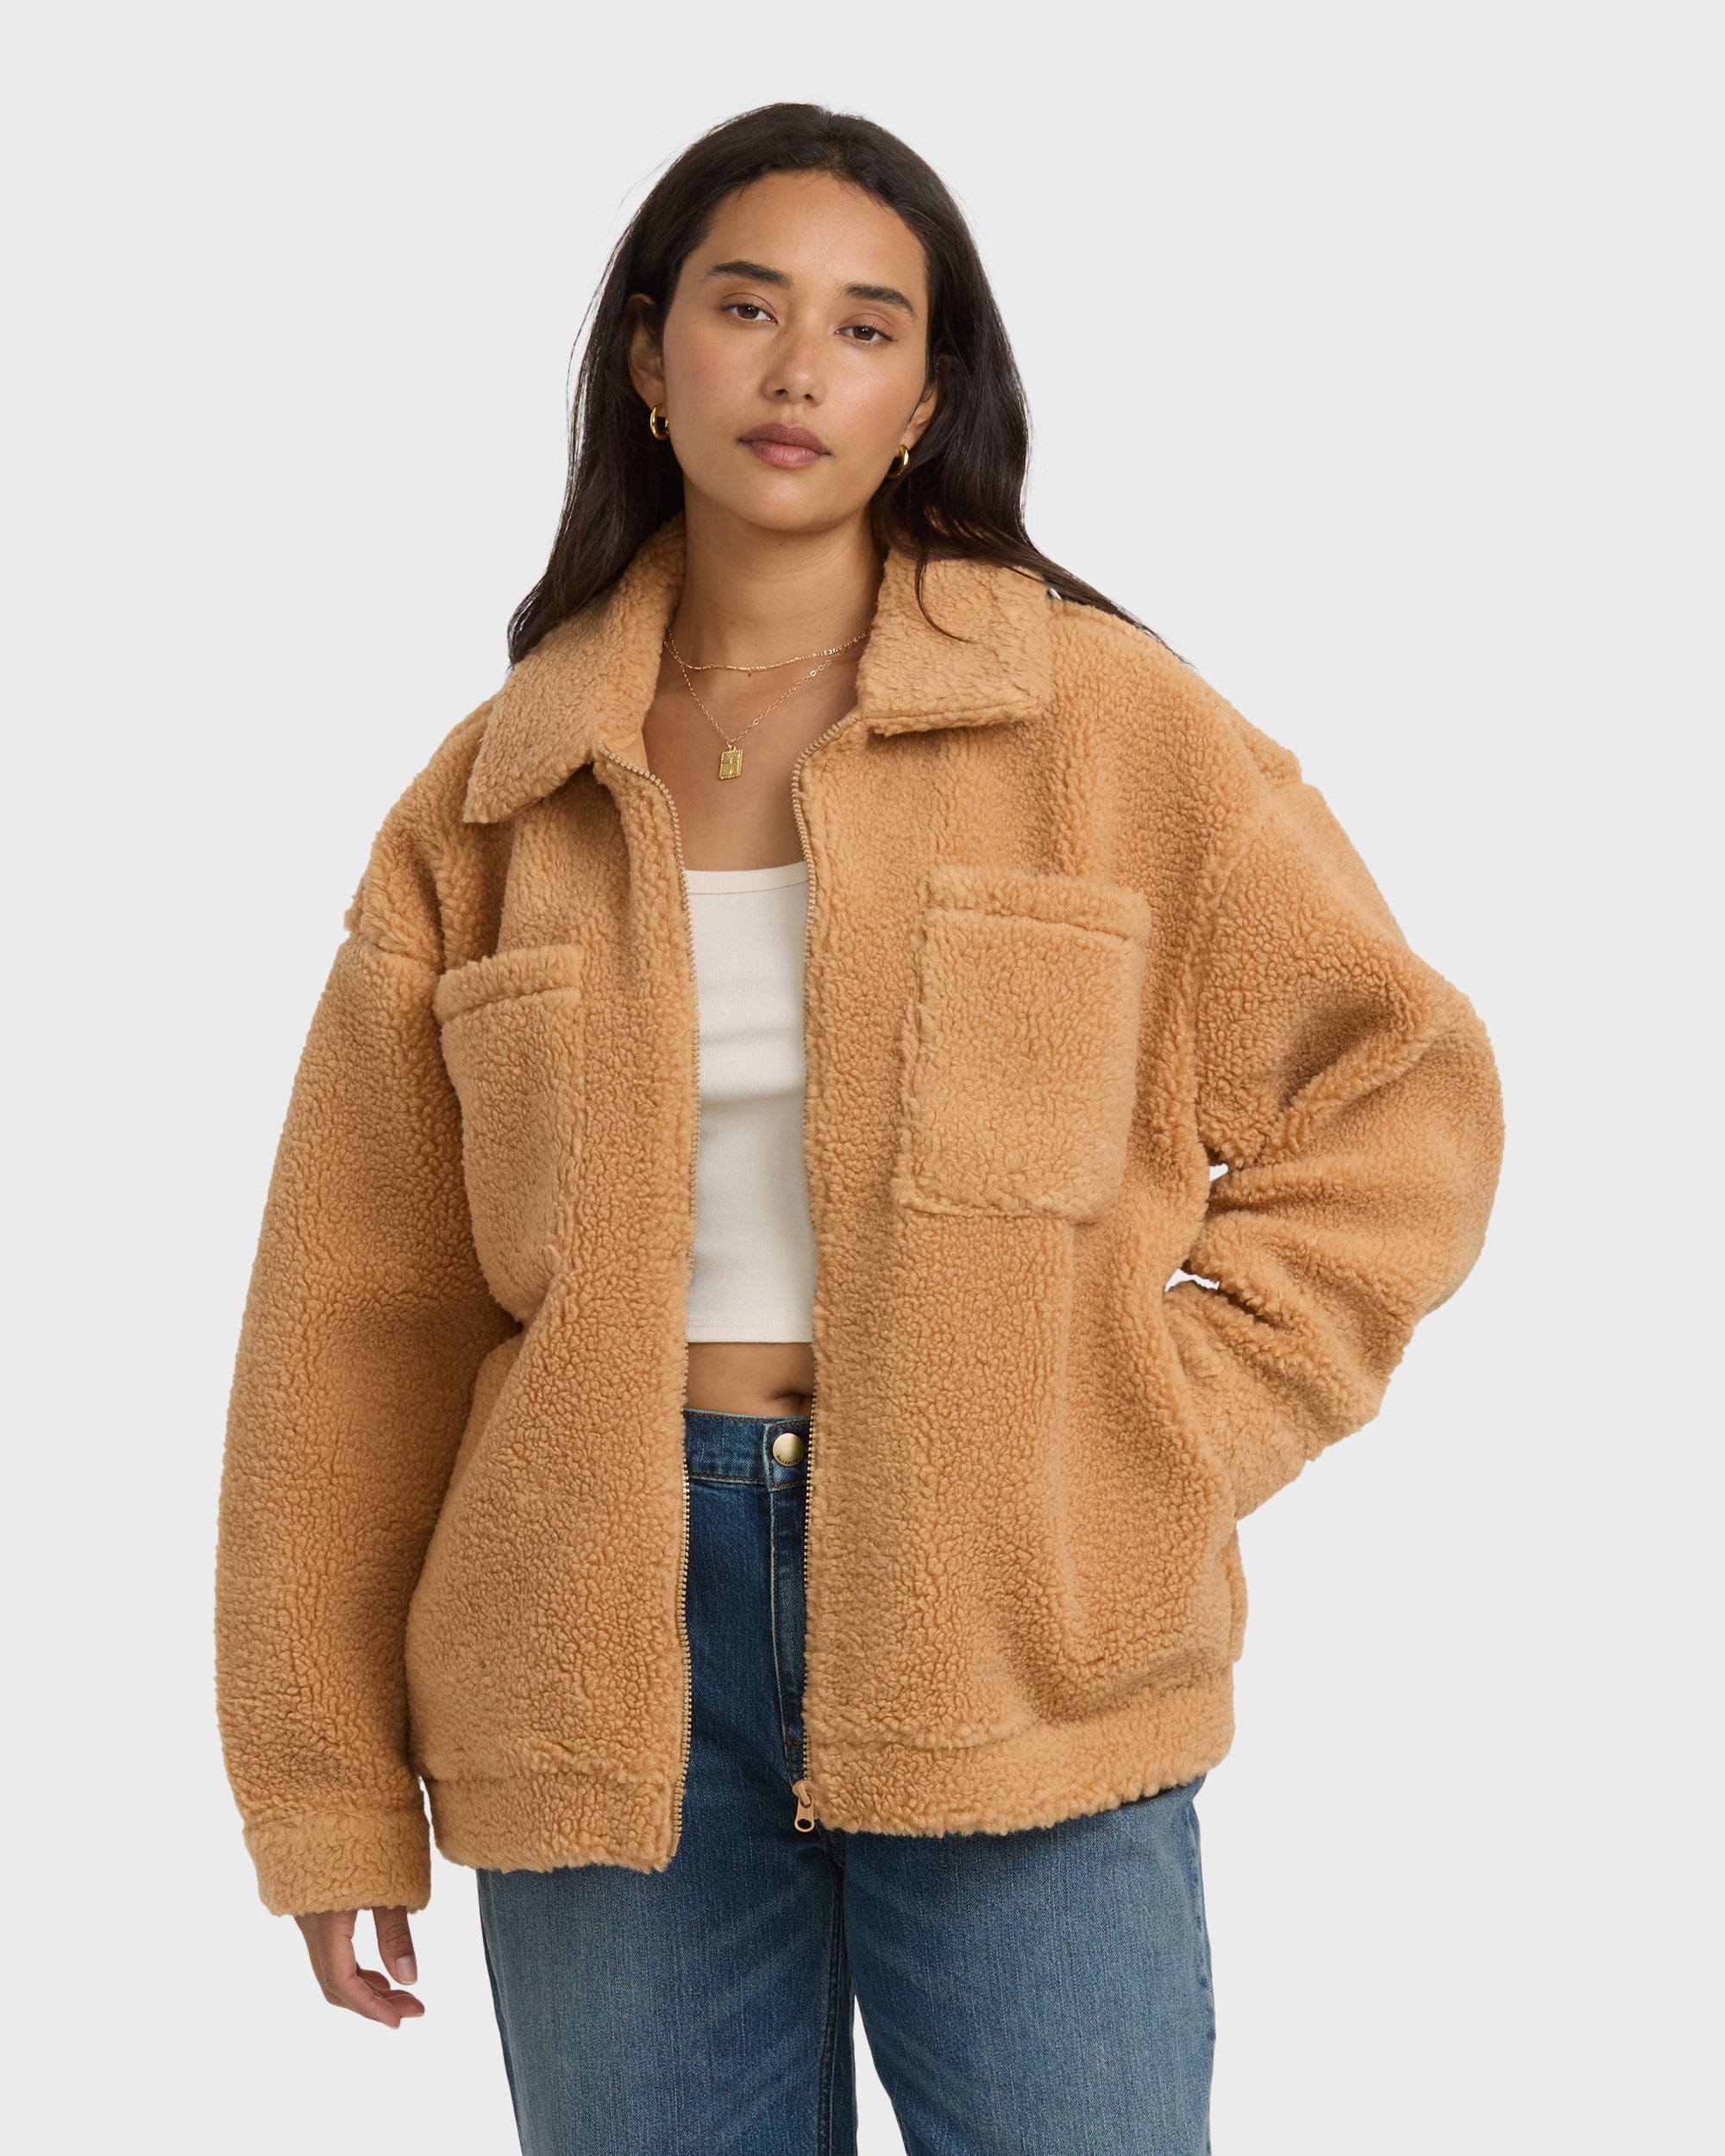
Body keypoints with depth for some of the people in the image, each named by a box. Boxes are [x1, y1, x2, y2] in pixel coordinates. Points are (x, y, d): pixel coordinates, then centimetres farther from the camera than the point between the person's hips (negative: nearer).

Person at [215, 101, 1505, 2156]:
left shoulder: (1109, 724, 1)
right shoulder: (495, 796, 6)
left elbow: (1397, 1100, 6)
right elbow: (356, 1311, 8)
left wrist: (1155, 1439, -4)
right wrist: (331, 1792, 7)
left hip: (1014, 1651, -1)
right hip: (605, 1657, 2)